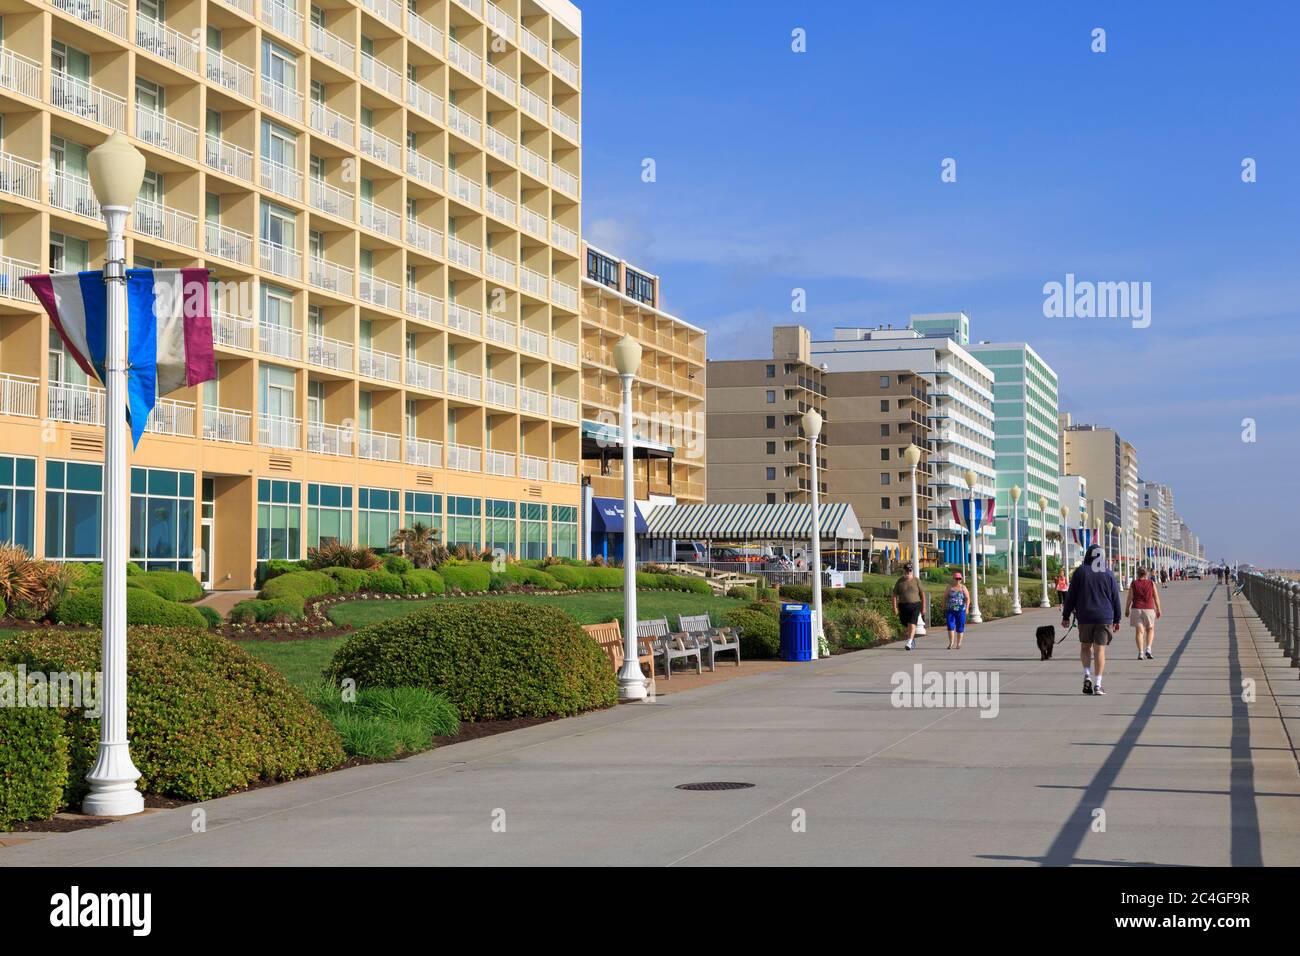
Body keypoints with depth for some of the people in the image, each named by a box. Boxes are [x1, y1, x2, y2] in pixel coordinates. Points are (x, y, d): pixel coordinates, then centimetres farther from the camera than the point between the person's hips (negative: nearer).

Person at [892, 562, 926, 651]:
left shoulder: (916, 581, 0)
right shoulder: (899, 581, 2)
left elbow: (922, 594, 4)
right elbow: (895, 595, 2)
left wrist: (923, 606, 1)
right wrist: (895, 607, -6)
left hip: (915, 606, -2)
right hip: (903, 606, 2)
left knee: (912, 624, -16)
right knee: (906, 626, 9)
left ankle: (909, 643, -22)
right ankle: (913, 640, 32)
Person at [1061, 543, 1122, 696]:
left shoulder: (1080, 572, -2)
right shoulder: (1108, 574, 3)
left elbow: (1071, 596, -1)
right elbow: (1116, 599, 7)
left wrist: (1065, 616, 6)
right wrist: (1116, 620, 14)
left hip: (1084, 616, 0)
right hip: (1105, 618, 0)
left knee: (1085, 647, 17)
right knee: (1100, 650, 1)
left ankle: (1087, 675, -2)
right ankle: (1097, 685, -4)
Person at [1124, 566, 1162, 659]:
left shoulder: (1134, 584, -1)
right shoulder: (1151, 584, 1)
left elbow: (1129, 599, -2)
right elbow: (1156, 598, 3)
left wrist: (1127, 610, 8)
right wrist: (1158, 610, 11)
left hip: (1136, 609, 0)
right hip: (1149, 609, 0)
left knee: (1139, 631, 1)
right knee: (1150, 630, 17)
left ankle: (1141, 653, -7)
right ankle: (1148, 649, -1)